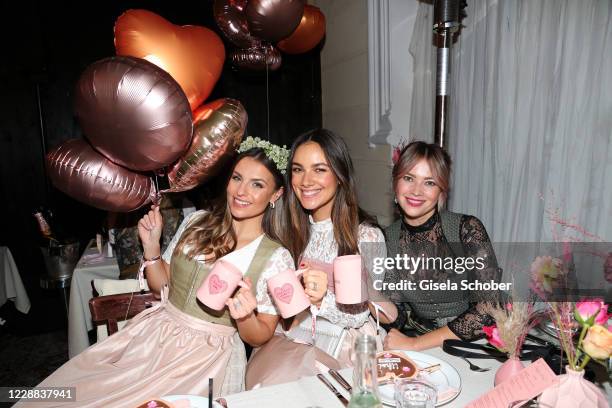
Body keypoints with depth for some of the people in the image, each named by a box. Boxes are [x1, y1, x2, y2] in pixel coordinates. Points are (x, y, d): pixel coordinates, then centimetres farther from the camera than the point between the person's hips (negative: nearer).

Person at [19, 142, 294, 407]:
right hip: (154, 334, 4)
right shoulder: (196, 222, 1)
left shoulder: (276, 258, -11)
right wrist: (151, 245, -5)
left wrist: (245, 316, -26)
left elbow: (260, 337, -4)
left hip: (207, 357, -4)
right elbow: (161, 286, 11)